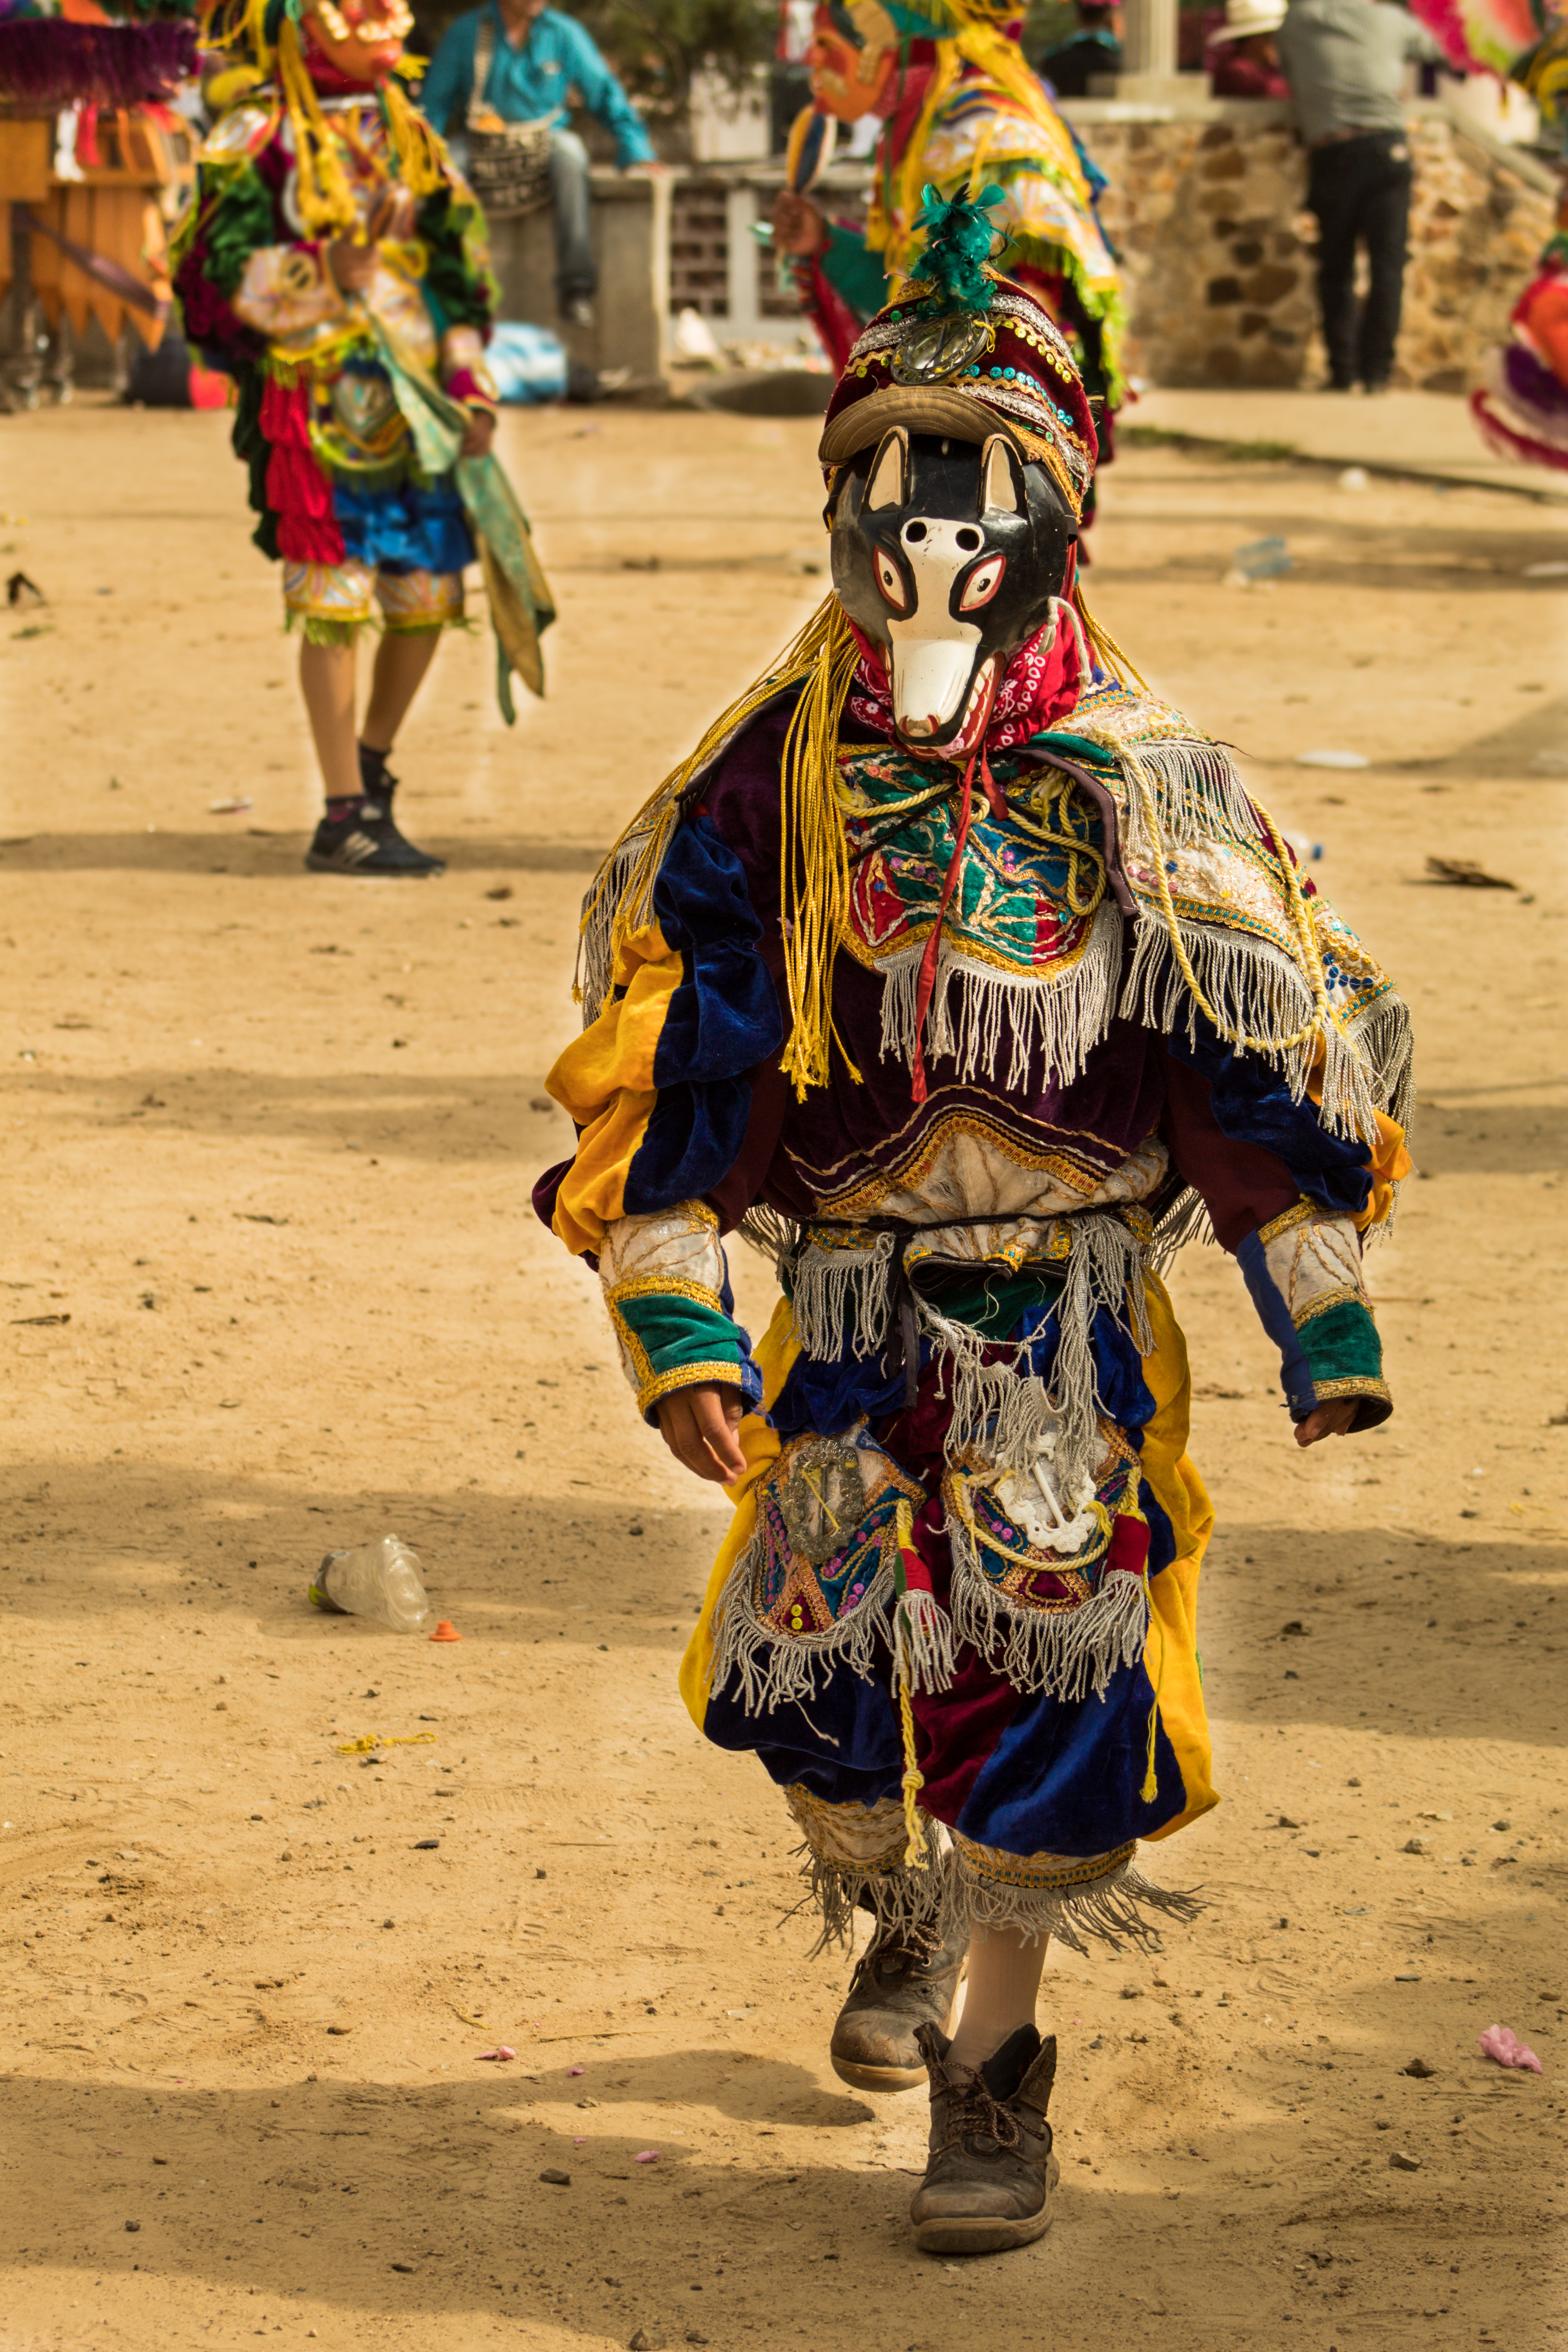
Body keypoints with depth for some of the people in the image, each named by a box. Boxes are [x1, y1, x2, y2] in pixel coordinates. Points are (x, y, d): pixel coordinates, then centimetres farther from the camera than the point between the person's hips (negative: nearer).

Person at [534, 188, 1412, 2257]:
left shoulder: (1141, 790, -5)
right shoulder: (766, 788, -3)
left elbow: (1281, 1049, 2)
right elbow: (658, 1068, 0)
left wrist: (1329, 1321, 3)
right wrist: (677, 1328, -6)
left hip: (1075, 1327, -1)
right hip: (846, 1322, 2)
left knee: (1044, 1691, -6)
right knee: (820, 1684, 5)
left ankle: (991, 2073, 10)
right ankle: (904, 1919, 39)